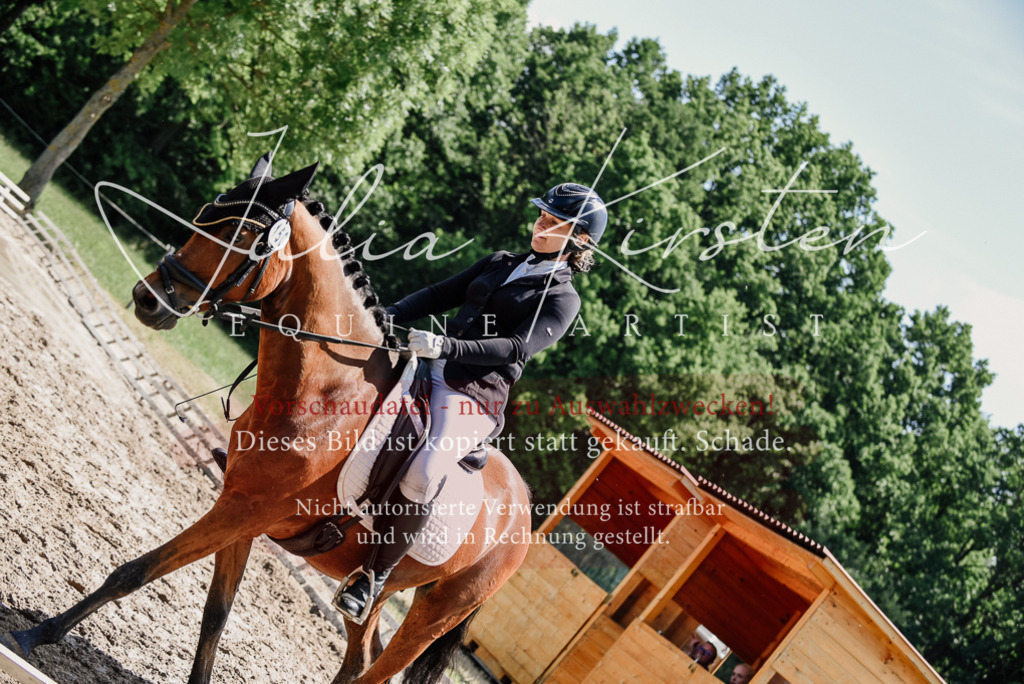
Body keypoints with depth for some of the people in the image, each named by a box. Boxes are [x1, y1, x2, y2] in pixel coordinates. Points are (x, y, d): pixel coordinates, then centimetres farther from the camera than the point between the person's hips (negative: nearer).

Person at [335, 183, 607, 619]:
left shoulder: (561, 299, 1)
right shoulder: (500, 263, 21)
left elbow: (517, 348, -14)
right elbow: (438, 295, 18)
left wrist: (446, 346, -27)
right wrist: (387, 317, 0)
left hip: (476, 395, -7)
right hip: (428, 369, 7)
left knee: (424, 471, -30)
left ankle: (375, 575, -16)